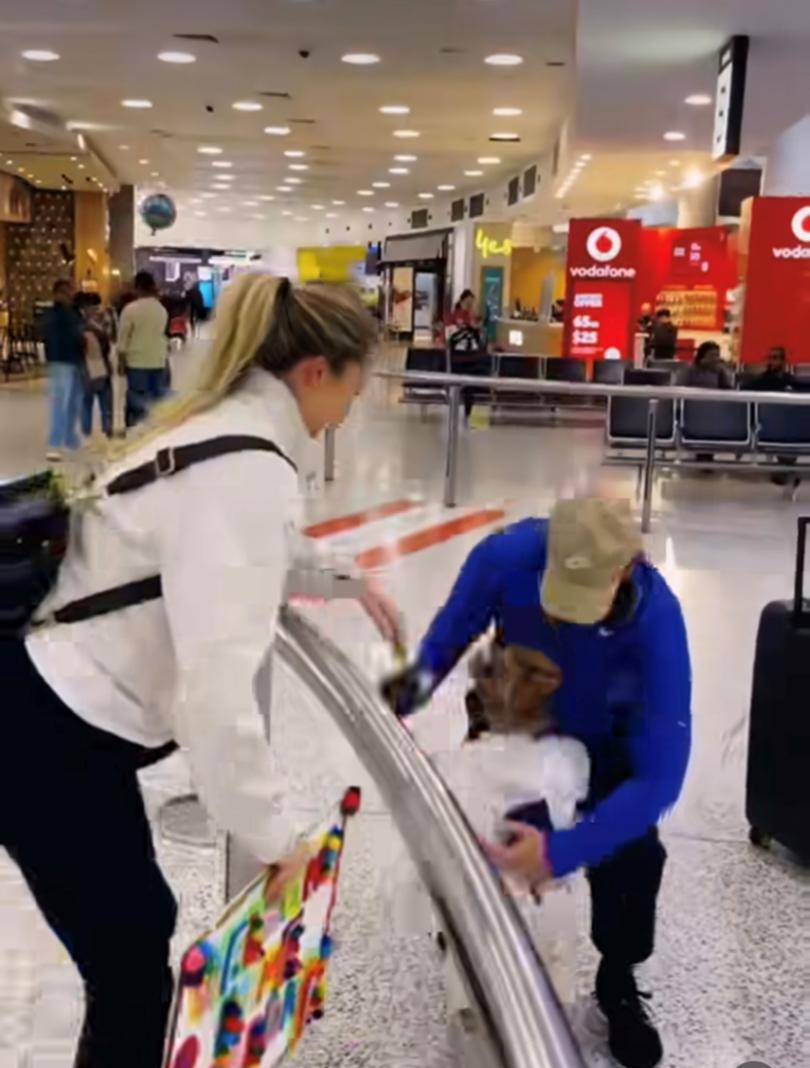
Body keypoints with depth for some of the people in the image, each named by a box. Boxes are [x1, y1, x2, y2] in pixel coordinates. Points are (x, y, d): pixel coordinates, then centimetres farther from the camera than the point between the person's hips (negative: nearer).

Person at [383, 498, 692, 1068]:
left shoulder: (657, 619, -41)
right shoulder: (506, 556, -37)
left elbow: (661, 773, -39)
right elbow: (452, 634, -15)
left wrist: (562, 852, -46)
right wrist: (418, 681, -35)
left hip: (605, 742, -2)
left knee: (632, 856, -14)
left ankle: (618, 985, 15)